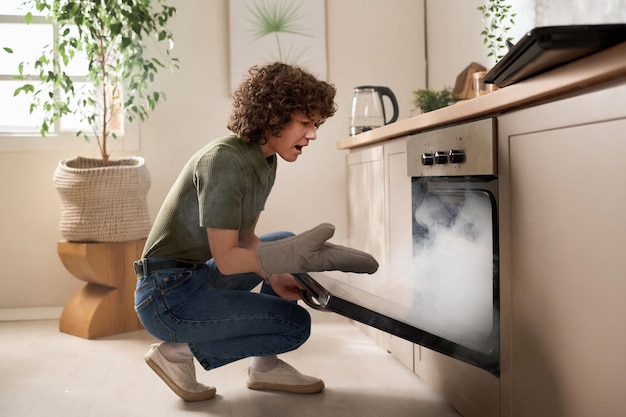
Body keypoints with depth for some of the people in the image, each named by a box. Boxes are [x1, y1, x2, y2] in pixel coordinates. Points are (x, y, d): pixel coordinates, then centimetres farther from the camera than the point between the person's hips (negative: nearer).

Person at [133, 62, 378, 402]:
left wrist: (274, 275, -9)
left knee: (288, 243, 18)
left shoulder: (265, 162, 5)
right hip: (167, 296, -9)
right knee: (295, 323, -10)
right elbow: (225, 259, -22)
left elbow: (245, 238, 7)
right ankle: (180, 350, -1)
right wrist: (290, 258, -29)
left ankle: (266, 365, 14)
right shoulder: (224, 160, -22)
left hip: (196, 277, 10)